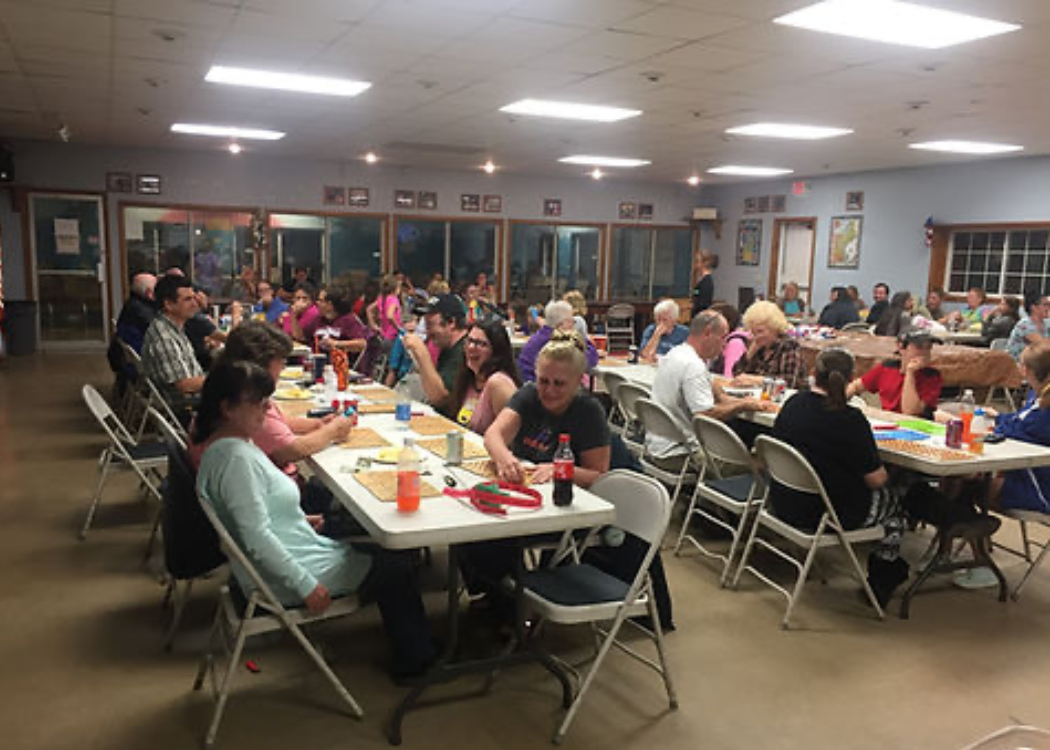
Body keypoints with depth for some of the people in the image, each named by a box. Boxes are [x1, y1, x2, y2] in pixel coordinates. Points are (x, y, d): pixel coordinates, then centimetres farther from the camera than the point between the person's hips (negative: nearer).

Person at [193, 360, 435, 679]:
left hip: (290, 552, 11)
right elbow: (257, 538, -29)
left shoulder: (236, 443, 6)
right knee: (395, 568, -1)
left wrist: (300, 520, 13)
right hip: (278, 581, -11)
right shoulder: (236, 459, -27)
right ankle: (417, 661, 18)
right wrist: (306, 585, -25)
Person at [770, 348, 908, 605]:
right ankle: (880, 587, 32)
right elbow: (876, 479, -16)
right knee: (893, 505, 22)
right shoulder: (850, 419, -21)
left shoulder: (793, 403, -4)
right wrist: (882, 471, 8)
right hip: (828, 514, -6)